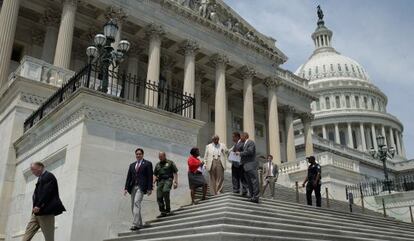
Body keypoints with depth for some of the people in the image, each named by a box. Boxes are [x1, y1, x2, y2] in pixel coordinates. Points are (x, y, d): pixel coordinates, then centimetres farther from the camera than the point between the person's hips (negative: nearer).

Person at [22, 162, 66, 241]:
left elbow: (46, 192, -17)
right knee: (28, 232, 4)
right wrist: (35, 207, 7)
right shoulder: (41, 178, 22)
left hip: (46, 211, -10)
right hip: (38, 212, 10)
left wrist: (38, 206, -22)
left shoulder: (49, 176, -6)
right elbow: (38, 194, 19)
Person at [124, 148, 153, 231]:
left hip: (141, 187, -6)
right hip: (133, 187, 6)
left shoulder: (147, 164, 4)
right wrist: (126, 188, 6)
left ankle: (135, 224, -23)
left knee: (136, 202, -21)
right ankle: (139, 224, 16)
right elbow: (129, 177, 16)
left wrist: (149, 188, -9)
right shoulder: (132, 165, 20)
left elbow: (150, 177, -2)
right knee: (133, 206, 5)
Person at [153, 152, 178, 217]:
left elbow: (175, 173, 4)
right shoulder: (157, 165, 21)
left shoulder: (170, 163, 8)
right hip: (160, 181, 5)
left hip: (168, 180, -5)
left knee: (165, 191, -29)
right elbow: (155, 174, 21)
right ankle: (163, 212, 6)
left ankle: (168, 209, -17)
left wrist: (175, 182, -6)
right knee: (159, 197, -6)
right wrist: (154, 181, 2)